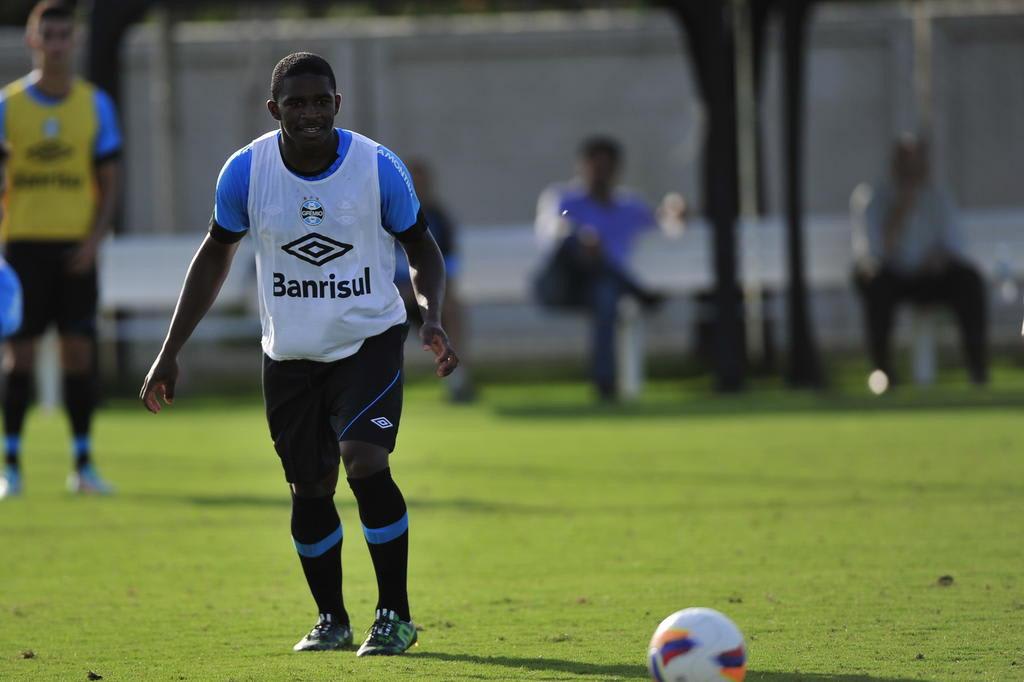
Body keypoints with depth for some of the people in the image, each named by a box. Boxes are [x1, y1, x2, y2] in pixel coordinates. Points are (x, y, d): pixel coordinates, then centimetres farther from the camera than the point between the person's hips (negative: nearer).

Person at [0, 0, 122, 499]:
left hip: (76, 247, 1)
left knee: (79, 351, -1)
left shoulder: (95, 104, 4)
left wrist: (93, 241, -7)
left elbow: (109, 182, 6)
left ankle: (83, 465, 6)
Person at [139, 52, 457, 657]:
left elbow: (421, 248, 1)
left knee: (365, 462, -21)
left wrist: (433, 318, -18)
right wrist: (170, 352, 5)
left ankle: (395, 616, -9)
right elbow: (216, 255, 7)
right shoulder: (246, 171, -8)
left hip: (370, 339, -3)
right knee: (310, 489, 6)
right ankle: (331, 620, 25)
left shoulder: (379, 167, -13)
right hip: (290, 352, 3)